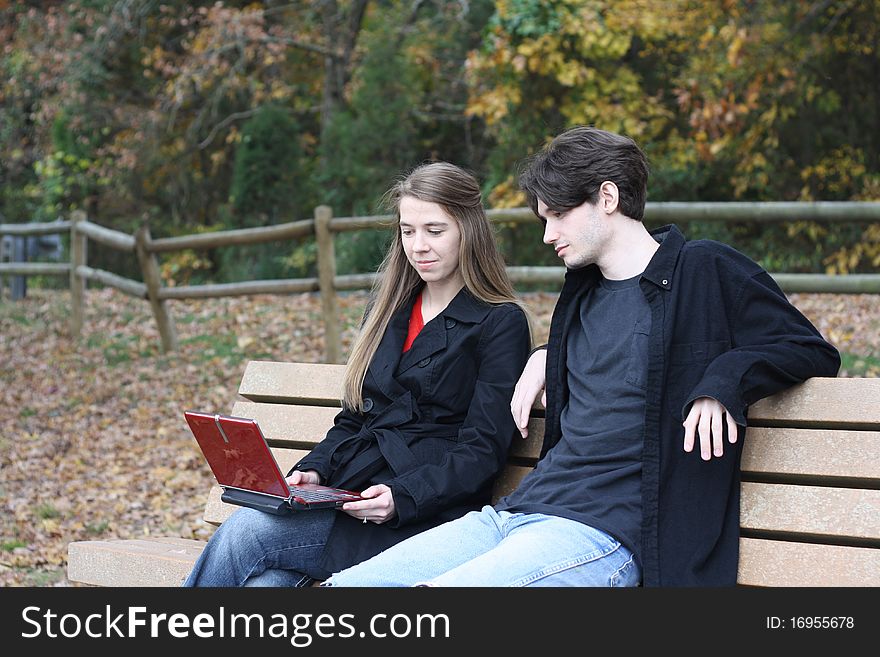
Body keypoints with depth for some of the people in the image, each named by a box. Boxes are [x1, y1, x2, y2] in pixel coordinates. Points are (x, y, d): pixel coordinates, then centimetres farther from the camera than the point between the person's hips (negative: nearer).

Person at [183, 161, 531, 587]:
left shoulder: (501, 323, 0)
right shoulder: (387, 308, 21)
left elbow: (482, 451, -7)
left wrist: (401, 498, -22)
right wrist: (313, 471, 2)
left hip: (423, 516, -5)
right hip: (349, 495, 5)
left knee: (243, 534, -24)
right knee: (266, 580, -26)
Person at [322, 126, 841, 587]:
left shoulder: (703, 271, 0)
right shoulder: (584, 290, 21)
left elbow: (815, 352, 2)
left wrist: (723, 383, -16)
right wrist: (547, 356, 21)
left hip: (604, 534, -8)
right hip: (516, 511, 8)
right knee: (343, 584, -6)